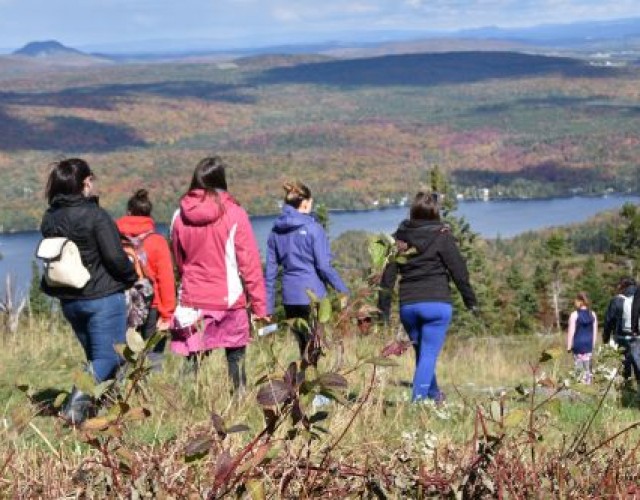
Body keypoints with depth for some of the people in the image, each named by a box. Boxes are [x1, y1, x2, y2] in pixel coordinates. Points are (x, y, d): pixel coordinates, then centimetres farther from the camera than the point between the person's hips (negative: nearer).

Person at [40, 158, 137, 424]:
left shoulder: (49, 219, 5)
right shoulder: (95, 216, -15)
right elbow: (115, 257, -16)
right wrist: (132, 278, 0)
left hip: (68, 300, 7)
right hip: (102, 297, -7)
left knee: (96, 356, 18)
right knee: (109, 357, -5)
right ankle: (82, 392, -27)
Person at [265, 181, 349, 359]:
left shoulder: (276, 231, 7)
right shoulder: (312, 228, -9)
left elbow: (270, 271, 8)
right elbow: (324, 266, -12)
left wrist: (268, 307, 11)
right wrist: (343, 291, -4)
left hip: (289, 297, 5)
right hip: (313, 295, -5)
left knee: (303, 346, 14)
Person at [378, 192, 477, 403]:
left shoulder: (399, 237, 8)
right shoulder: (442, 236, -4)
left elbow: (388, 274, 6)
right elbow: (459, 271, -4)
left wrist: (383, 309, 9)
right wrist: (471, 301, 4)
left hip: (407, 305, 4)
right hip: (437, 304, -4)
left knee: (422, 353, 21)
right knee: (429, 355, -3)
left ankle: (433, 394, 34)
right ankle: (418, 398, -12)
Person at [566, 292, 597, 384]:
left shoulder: (574, 315, -9)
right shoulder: (593, 314, 4)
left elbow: (571, 331, -9)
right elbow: (595, 331, 8)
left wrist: (569, 346, -3)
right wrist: (593, 344, 18)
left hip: (578, 343, -4)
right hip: (589, 343, 4)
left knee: (578, 366, 1)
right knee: (588, 366, 8)